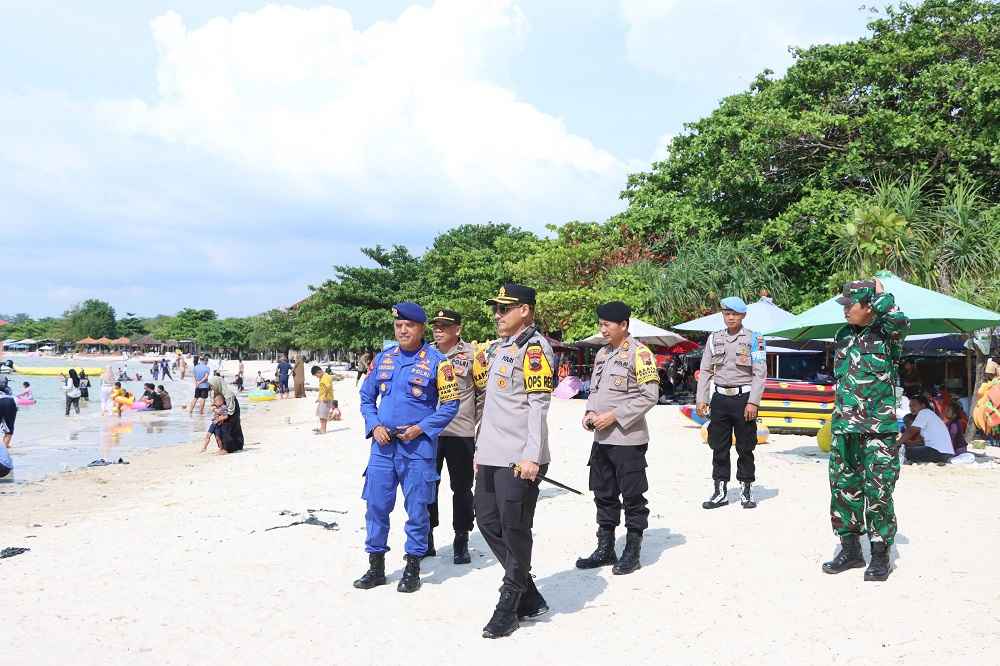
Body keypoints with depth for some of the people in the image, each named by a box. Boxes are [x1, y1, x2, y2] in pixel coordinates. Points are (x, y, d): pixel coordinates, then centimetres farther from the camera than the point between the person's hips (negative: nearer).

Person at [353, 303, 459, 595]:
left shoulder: (436, 361, -5)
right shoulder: (383, 358, 8)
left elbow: (450, 404, -3)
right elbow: (366, 397, 15)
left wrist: (421, 428, -13)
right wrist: (375, 426, -2)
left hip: (418, 446, -4)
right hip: (383, 444, 4)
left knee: (417, 509, 4)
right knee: (376, 506, 6)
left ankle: (412, 569, 18)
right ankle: (376, 567, 20)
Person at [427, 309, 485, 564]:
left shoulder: (472, 354, -5)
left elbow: (484, 391, 1)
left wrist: (477, 422, 2)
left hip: (460, 433, -4)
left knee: (461, 488, 5)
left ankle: (461, 541, 17)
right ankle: (426, 539, 23)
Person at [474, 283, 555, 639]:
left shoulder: (534, 347, -8)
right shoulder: (498, 348, 19)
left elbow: (538, 405, -15)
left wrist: (532, 457, -20)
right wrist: (481, 448, 21)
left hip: (519, 460, -9)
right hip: (491, 456, 10)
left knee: (514, 530, -1)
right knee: (487, 520, 12)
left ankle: (508, 608, 12)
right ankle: (529, 597, 25)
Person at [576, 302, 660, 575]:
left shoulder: (639, 353, -10)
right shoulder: (602, 354, 13)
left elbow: (650, 395, -14)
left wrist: (614, 416, -17)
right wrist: (590, 412, 2)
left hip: (628, 439, -8)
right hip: (601, 438, 8)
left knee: (632, 497, 3)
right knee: (604, 496, 14)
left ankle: (632, 553, 14)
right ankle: (605, 550, 25)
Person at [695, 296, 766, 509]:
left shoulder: (754, 339, -1)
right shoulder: (714, 338, 9)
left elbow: (760, 373, -5)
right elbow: (705, 371, 10)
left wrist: (753, 402, -13)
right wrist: (702, 399, 3)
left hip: (744, 398, -3)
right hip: (720, 398, 3)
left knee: (745, 448, 4)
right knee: (719, 447, 6)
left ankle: (747, 491, 16)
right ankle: (720, 491, 15)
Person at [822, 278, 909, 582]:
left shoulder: (886, 333, -5)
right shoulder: (842, 336, 12)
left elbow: (899, 320, -28)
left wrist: (881, 293, -13)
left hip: (880, 430, -6)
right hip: (844, 429, 6)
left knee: (878, 494, -3)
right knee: (843, 489, 9)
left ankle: (880, 557, 9)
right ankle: (850, 550, 22)